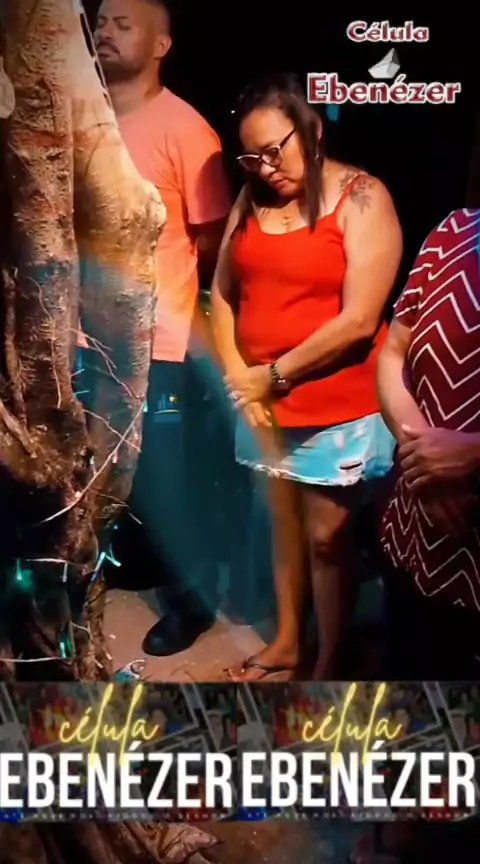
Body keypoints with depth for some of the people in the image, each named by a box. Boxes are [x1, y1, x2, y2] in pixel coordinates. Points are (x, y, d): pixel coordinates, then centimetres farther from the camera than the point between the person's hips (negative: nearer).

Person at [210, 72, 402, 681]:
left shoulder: (361, 198, -12)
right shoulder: (252, 197, 5)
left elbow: (358, 321, -19)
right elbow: (223, 291, 6)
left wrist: (276, 373, -13)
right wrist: (238, 377, -7)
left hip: (338, 408, -5)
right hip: (263, 402, 5)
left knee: (326, 537, 5)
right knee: (283, 523, 17)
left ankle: (329, 664, 23)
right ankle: (285, 642, 36)